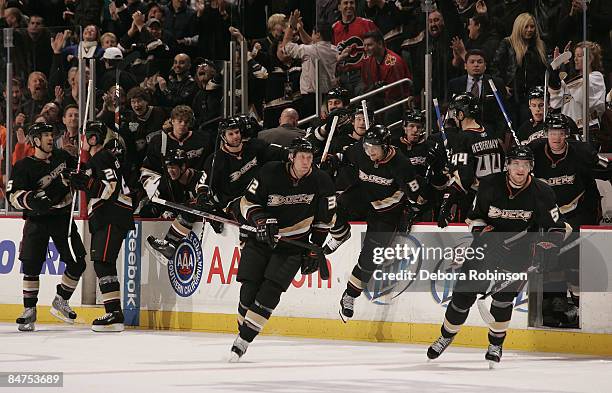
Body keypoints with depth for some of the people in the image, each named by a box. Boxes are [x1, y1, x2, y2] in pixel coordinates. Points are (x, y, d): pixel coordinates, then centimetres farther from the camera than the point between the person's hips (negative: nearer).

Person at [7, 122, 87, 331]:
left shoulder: (62, 157, 6)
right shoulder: (24, 166, -7)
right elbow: (13, 195, -14)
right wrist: (32, 199, -32)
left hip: (63, 217, 4)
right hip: (37, 220, -4)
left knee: (77, 263, -1)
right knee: (31, 265, -9)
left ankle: (60, 302, 17)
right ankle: (29, 310, 2)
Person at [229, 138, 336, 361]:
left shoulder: (321, 182, -10)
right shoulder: (270, 173, -14)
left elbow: (326, 218, 3)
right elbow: (248, 201, -4)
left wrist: (316, 249, 2)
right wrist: (261, 220, -22)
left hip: (294, 244, -1)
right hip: (262, 237, 1)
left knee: (270, 292, -13)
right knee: (249, 289, -4)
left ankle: (242, 342, -10)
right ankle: (243, 330, 17)